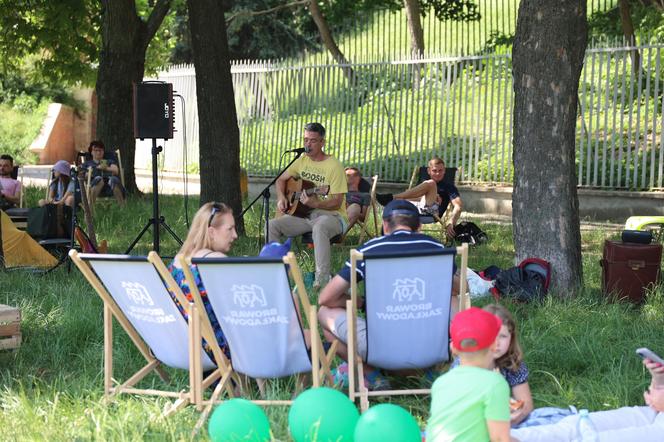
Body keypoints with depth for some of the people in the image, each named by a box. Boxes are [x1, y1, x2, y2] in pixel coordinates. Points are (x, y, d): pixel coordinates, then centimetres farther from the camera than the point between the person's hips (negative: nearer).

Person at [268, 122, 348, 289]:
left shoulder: (333, 165, -12)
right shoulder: (303, 161, 9)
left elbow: (337, 201, -16)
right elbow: (281, 179, 22)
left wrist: (315, 204, -32)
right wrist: (281, 198, 2)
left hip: (331, 215, -7)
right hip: (304, 215, 7)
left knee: (319, 228, -42)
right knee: (272, 225, -14)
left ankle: (322, 280, -42)